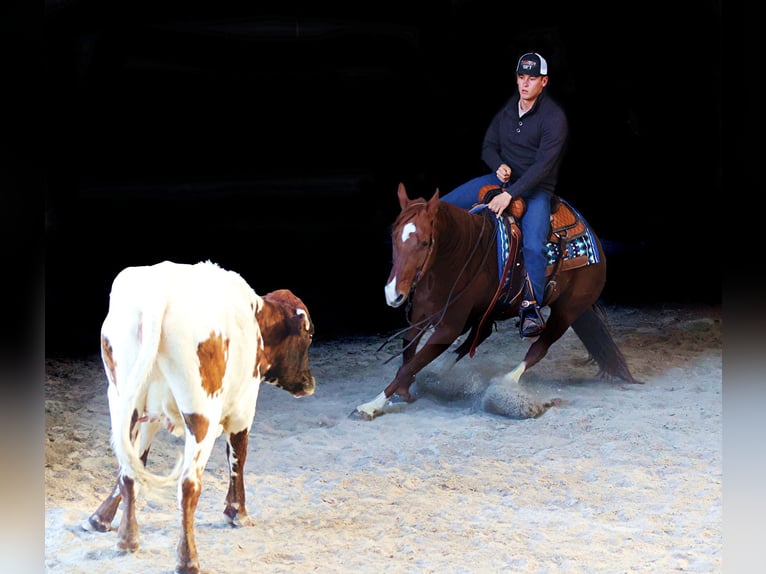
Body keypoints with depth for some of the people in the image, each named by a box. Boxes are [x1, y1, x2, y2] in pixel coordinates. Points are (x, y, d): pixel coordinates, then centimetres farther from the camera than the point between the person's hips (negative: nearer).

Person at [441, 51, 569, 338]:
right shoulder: (507, 110, 6)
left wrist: (510, 193, -30)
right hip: (502, 178, 6)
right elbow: (489, 146, 14)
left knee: (534, 245, -31)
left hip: (536, 188, -6)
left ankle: (531, 307, -28)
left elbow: (544, 164, -24)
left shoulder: (554, 118, -16)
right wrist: (499, 166, -10)